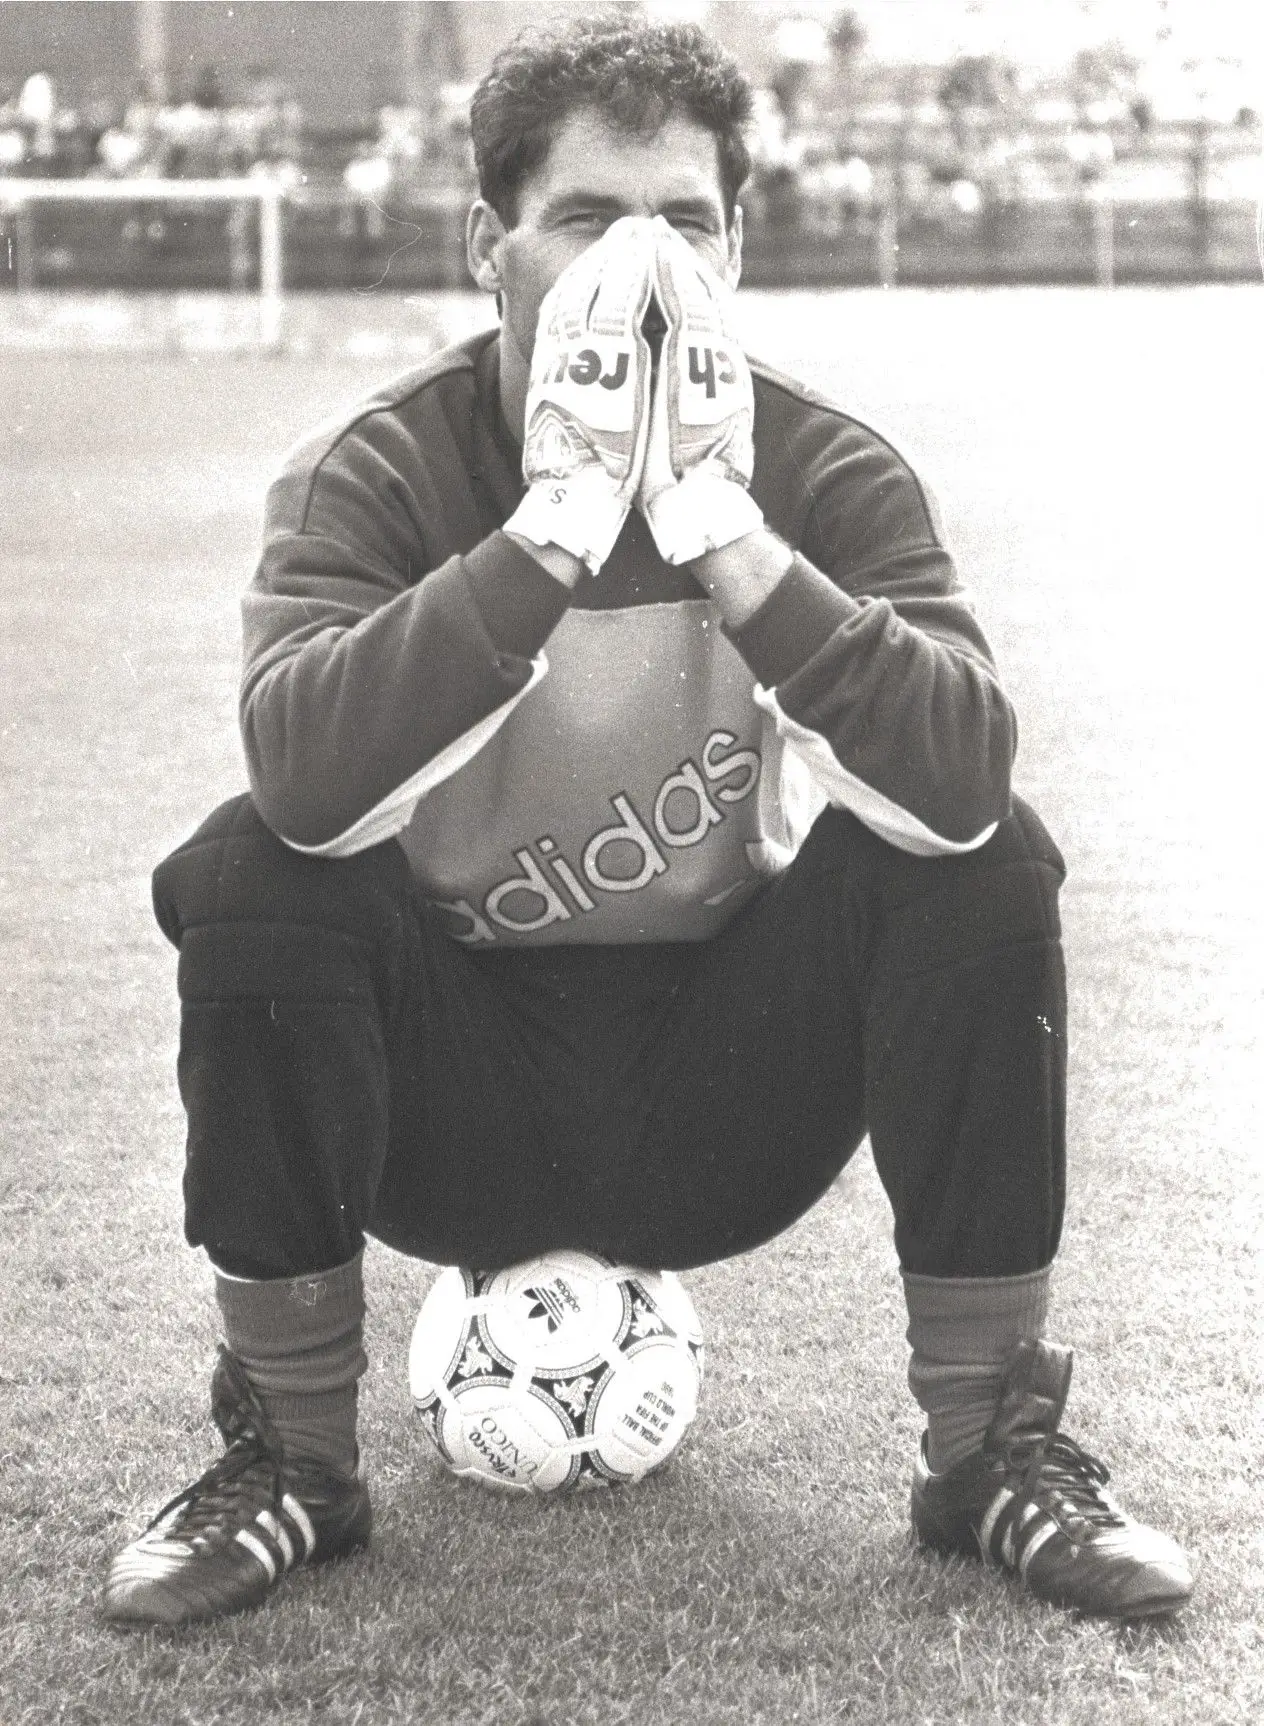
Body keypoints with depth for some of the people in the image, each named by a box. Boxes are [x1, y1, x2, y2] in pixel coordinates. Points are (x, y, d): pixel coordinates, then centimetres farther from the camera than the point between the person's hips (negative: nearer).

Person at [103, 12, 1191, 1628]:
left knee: (986, 867, -22)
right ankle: (289, 1458, -9)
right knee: (247, 874, -27)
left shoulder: (830, 472, -9)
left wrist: (723, 532, -36)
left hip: (727, 1117, 1)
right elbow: (307, 776, -34)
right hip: (458, 1111, -1)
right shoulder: (370, 474, -12)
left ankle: (996, 1449, -6)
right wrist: (557, 525, -39)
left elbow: (957, 780, -28)